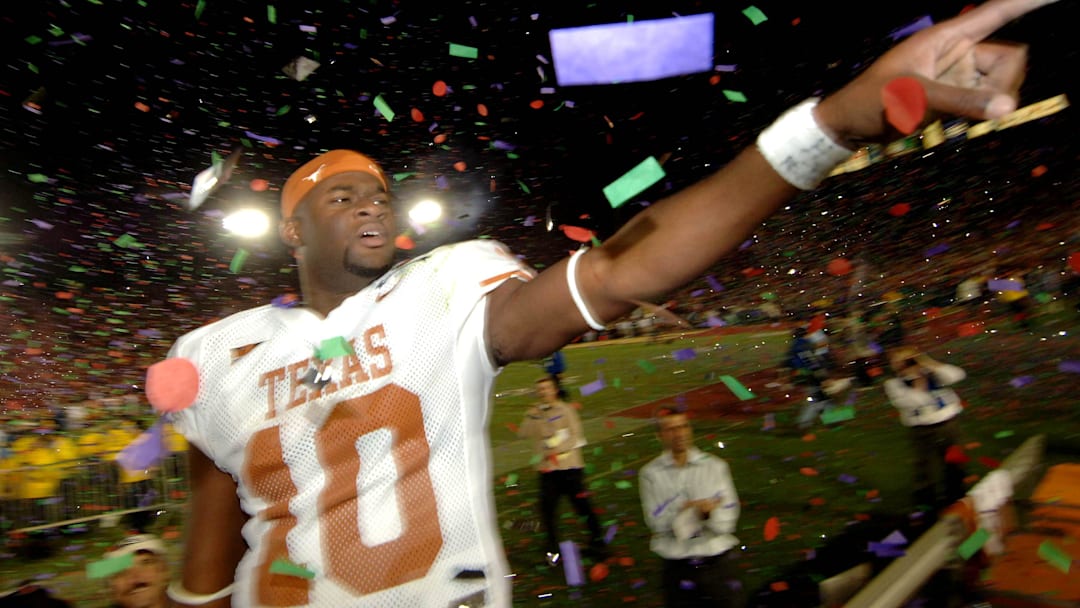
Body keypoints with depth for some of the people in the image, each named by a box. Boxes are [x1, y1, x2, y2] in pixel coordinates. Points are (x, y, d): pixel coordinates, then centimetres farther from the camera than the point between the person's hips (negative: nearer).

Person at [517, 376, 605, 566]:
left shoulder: (566, 409, -1)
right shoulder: (534, 413, 6)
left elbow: (576, 437, -7)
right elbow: (523, 434, -5)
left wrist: (557, 449, -18)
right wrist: (531, 417, -19)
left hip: (570, 466, -2)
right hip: (547, 469, 2)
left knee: (582, 505, 0)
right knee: (547, 509, 0)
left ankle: (597, 541, 23)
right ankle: (552, 548, 20)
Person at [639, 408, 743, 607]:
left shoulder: (715, 466, -2)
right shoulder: (651, 473, -4)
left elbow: (725, 522, -7)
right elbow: (657, 522, -13)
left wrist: (685, 509, -23)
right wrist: (701, 508, -16)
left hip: (718, 563, 1)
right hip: (677, 567, -1)